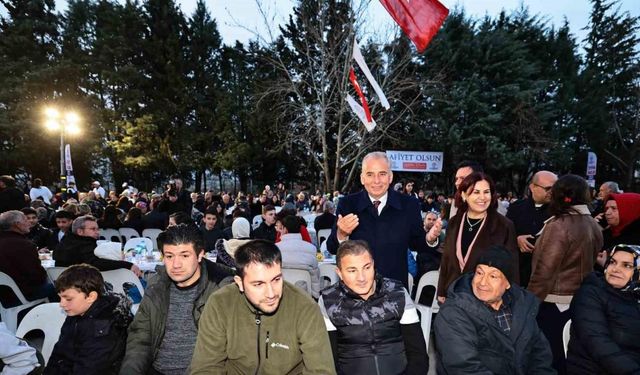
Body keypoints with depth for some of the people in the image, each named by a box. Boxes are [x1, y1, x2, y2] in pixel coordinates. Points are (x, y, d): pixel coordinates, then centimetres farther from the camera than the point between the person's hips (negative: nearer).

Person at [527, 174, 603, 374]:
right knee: (561, 350, 19)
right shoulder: (594, 225, 4)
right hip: (581, 298, 7)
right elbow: (588, 261, 14)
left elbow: (545, 271, -19)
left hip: (553, 300, -7)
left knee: (549, 352, 6)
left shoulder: (558, 226, -19)